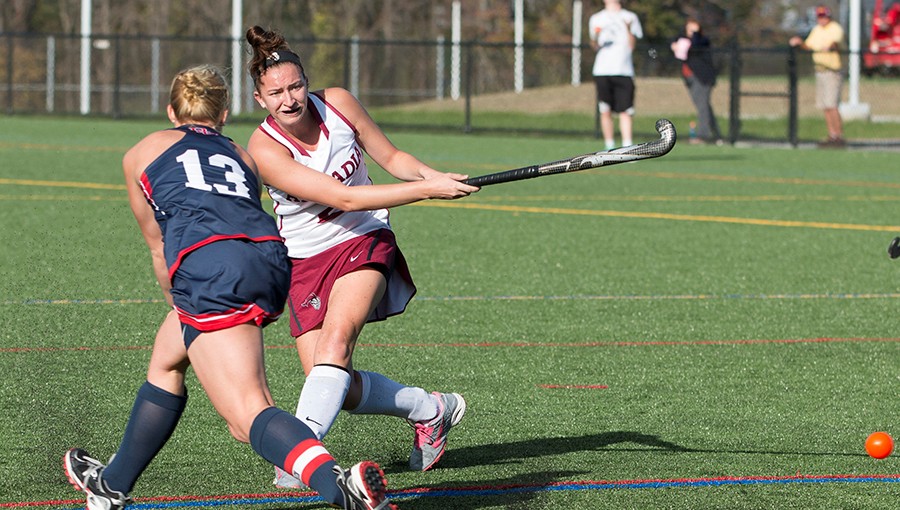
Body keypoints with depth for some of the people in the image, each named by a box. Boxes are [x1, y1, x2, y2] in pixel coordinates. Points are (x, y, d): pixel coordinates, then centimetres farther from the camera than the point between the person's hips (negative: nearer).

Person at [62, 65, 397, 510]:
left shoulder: (142, 152, 26)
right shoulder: (241, 156, 33)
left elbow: (158, 249, 35)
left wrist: (180, 304, 49)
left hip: (210, 267, -6)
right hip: (271, 261, 6)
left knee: (249, 414, -17)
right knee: (165, 359, 30)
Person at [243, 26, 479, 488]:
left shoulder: (337, 103, -8)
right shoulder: (264, 150, -20)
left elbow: (390, 157, 8)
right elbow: (343, 197, -26)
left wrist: (430, 174, -14)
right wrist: (427, 191, -28)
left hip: (364, 243, 0)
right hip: (306, 260, 0)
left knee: (336, 338, -28)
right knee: (340, 390, -9)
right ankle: (430, 410, 16)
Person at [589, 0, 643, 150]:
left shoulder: (630, 18, 11)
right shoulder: (596, 19, 14)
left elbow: (631, 45, 5)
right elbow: (595, 46, 11)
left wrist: (628, 29, -10)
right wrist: (595, 38, -9)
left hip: (624, 70, -1)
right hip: (602, 70, 1)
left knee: (625, 112, -8)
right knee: (605, 111, -2)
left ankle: (627, 148, -11)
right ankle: (610, 147, 6)